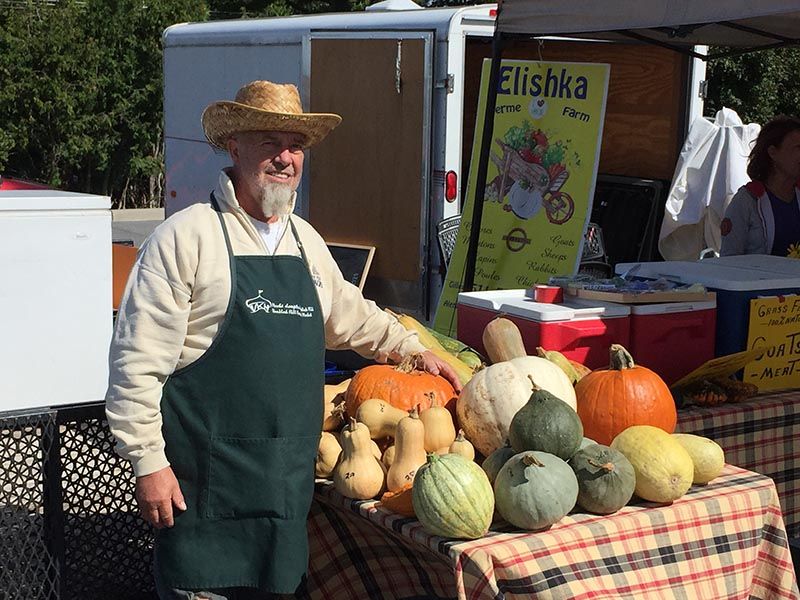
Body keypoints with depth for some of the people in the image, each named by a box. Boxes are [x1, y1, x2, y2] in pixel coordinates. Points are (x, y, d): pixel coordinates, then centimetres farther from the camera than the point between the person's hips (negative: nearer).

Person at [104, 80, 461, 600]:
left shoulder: (306, 241, 13)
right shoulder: (186, 236, -8)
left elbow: (349, 315, 33)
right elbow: (138, 362, -11)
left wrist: (415, 349, 33)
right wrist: (149, 464, -14)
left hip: (288, 475, 6)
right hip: (208, 475, -6)